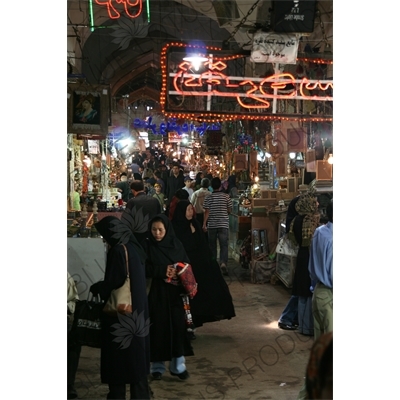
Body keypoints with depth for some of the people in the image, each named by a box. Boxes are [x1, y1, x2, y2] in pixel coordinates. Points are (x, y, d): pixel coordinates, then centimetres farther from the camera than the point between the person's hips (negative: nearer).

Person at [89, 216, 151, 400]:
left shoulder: (117, 252, -19)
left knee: (118, 353, 3)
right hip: (137, 307, 9)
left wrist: (96, 288, -2)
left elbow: (113, 283, -20)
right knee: (136, 352, 16)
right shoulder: (134, 247, 7)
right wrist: (102, 286, 17)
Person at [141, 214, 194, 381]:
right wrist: (162, 271, -19)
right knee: (158, 328, 2)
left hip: (175, 293, 2)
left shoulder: (176, 244, 4)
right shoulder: (146, 246, -4)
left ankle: (178, 365, 13)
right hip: (156, 293, -2)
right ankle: (157, 366, 16)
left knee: (177, 326, 1)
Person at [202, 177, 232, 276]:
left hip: (211, 225, 1)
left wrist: (204, 224, -5)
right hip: (223, 224, -1)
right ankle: (223, 262, -21)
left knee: (212, 245, 12)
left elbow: (207, 212, -7)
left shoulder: (208, 198, -3)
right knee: (224, 245, 0)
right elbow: (229, 210, 2)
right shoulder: (226, 197, -2)